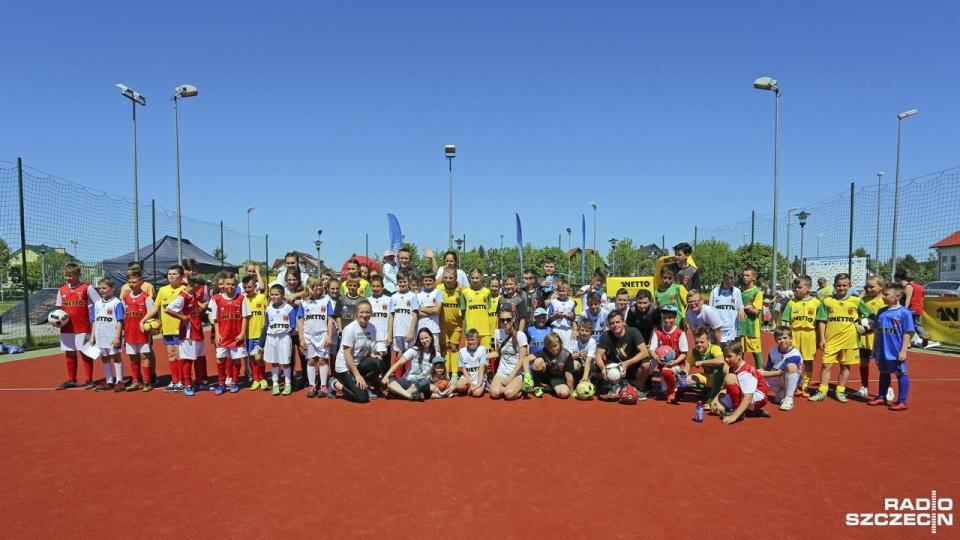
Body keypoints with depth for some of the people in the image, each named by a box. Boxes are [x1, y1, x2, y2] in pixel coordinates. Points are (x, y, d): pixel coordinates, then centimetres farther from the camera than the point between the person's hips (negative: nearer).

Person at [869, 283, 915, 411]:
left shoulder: (904, 312, -11)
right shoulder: (881, 311, 6)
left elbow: (907, 333, -11)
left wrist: (903, 350, -14)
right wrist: (875, 348, 14)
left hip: (896, 352, -6)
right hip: (882, 351, 6)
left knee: (901, 374, 5)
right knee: (884, 373, 17)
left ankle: (902, 401, 13)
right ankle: (881, 397, 29)